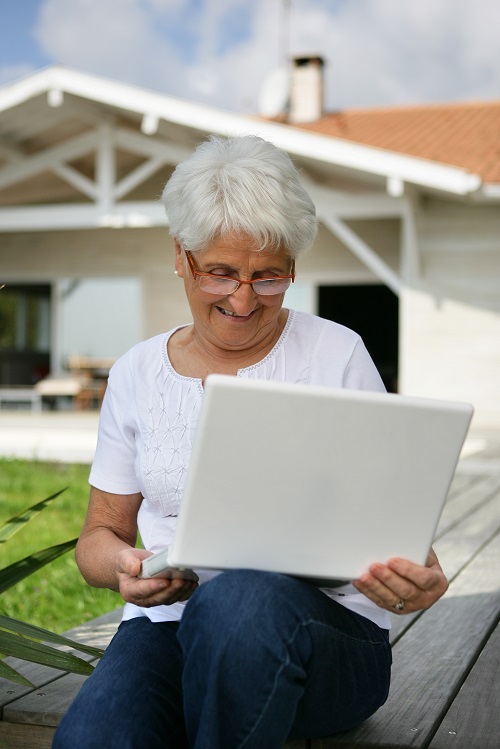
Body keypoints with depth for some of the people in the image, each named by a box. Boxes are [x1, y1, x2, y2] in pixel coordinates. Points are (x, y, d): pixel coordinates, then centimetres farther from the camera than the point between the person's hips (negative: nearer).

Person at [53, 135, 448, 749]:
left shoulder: (337, 354, 4)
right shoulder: (137, 374, 11)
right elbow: (102, 531, 14)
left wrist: (415, 575, -22)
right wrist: (124, 567, -11)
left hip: (325, 626, -1)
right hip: (169, 624, 2)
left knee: (240, 599, -37)